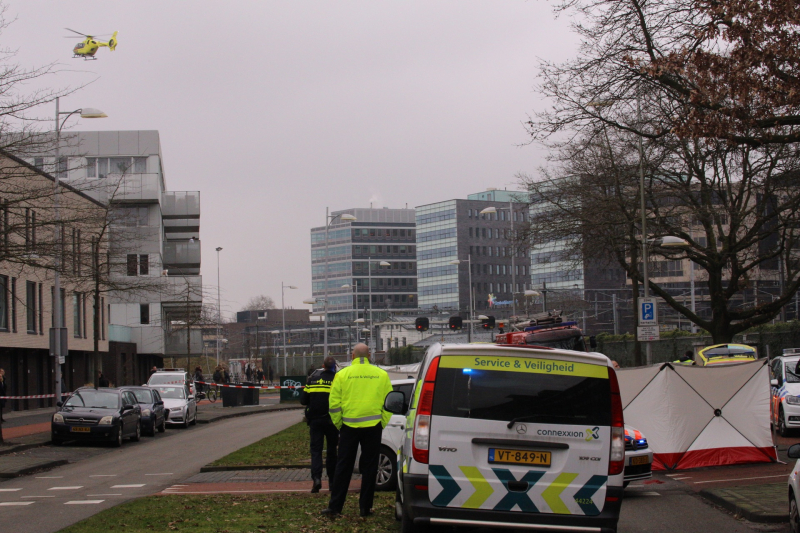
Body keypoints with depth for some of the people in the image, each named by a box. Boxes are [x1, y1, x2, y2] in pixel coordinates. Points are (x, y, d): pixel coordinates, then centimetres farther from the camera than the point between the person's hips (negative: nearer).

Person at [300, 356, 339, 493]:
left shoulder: (312, 379, 4)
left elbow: (303, 400, 5)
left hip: (315, 420, 1)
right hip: (331, 420, -1)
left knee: (316, 449, 0)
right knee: (332, 450, 11)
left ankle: (316, 478, -21)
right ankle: (332, 481, 14)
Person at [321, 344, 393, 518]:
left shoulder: (342, 374, -1)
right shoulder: (381, 374, 3)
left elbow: (333, 404, -2)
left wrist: (338, 424, 9)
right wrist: (382, 424, 11)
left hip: (349, 426, 0)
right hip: (373, 426, 0)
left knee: (343, 468, 6)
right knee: (369, 467, 8)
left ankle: (334, 507, 7)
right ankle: (365, 507, 11)